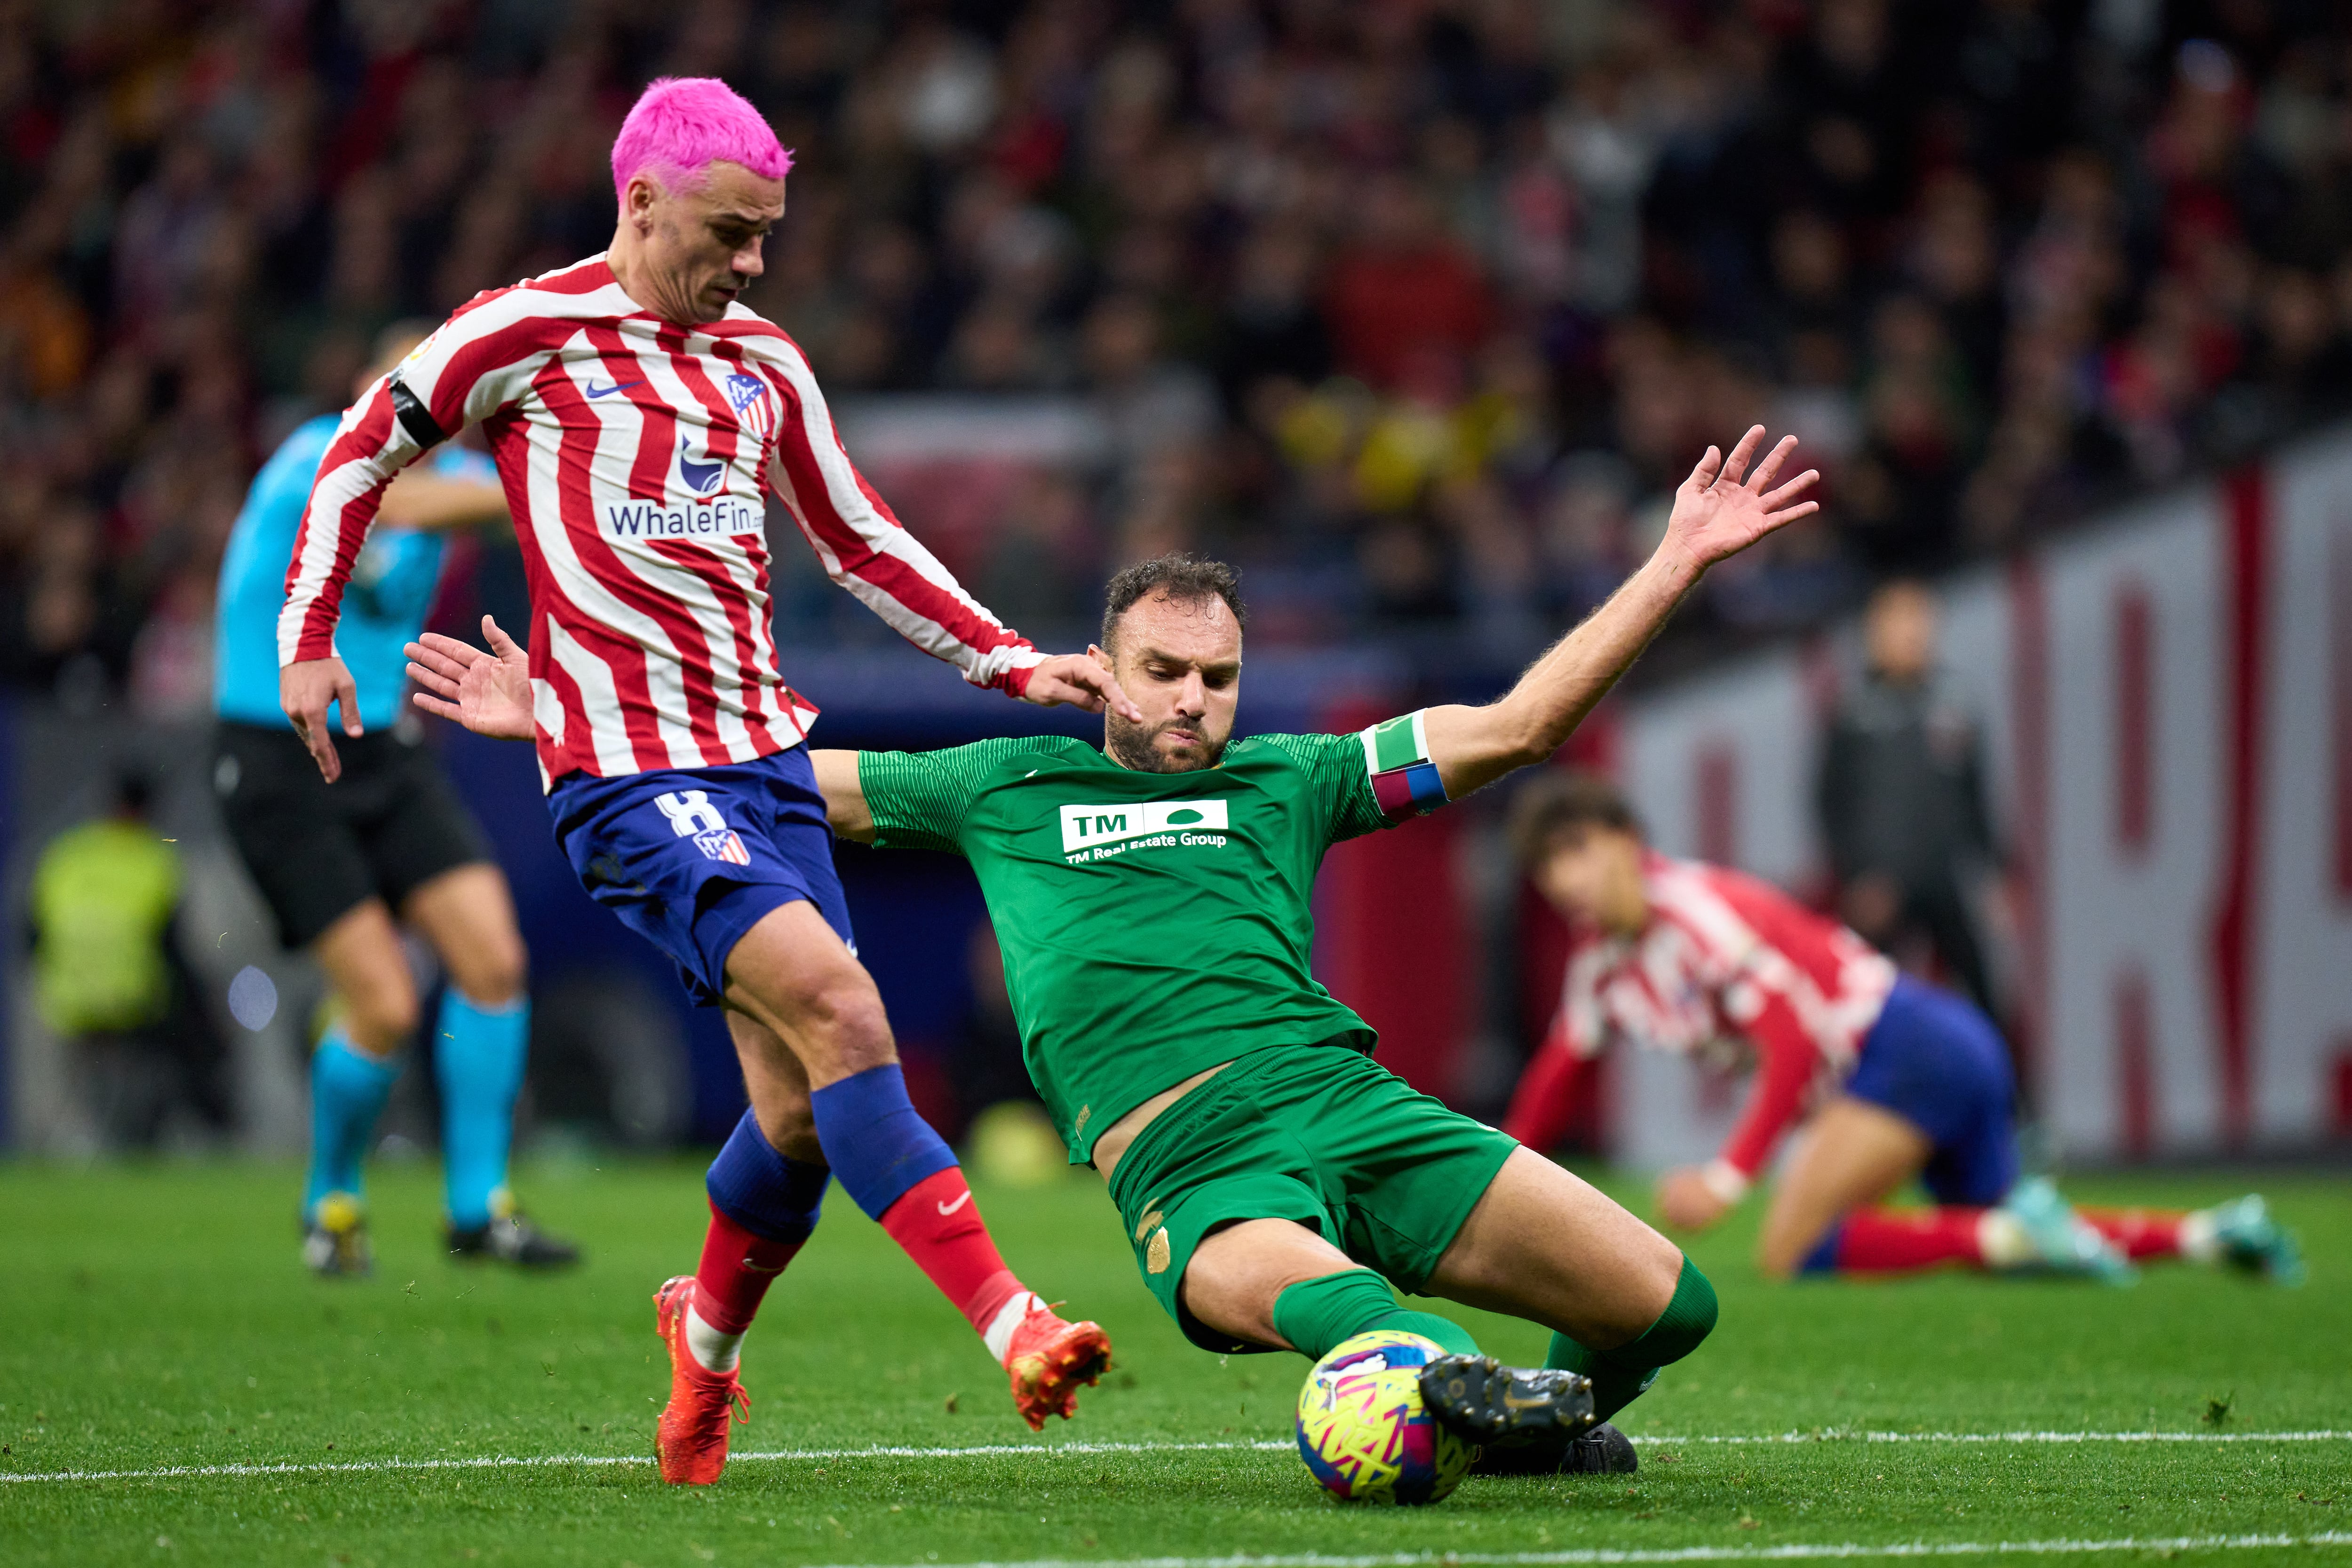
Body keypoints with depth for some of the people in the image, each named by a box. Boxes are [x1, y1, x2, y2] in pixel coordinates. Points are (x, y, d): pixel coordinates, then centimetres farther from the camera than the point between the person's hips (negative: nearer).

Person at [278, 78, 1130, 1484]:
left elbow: (863, 545, 24)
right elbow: (364, 453, 9)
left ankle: (707, 1347, 30)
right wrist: (308, 637, 4)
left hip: (767, 758, 7)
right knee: (838, 1004, -24)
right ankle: (1010, 1324, -30)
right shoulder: (530, 334, -2)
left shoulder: (763, 365, 16)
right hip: (630, 771, -7)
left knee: (805, 1116, 2)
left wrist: (1014, 665, 16)